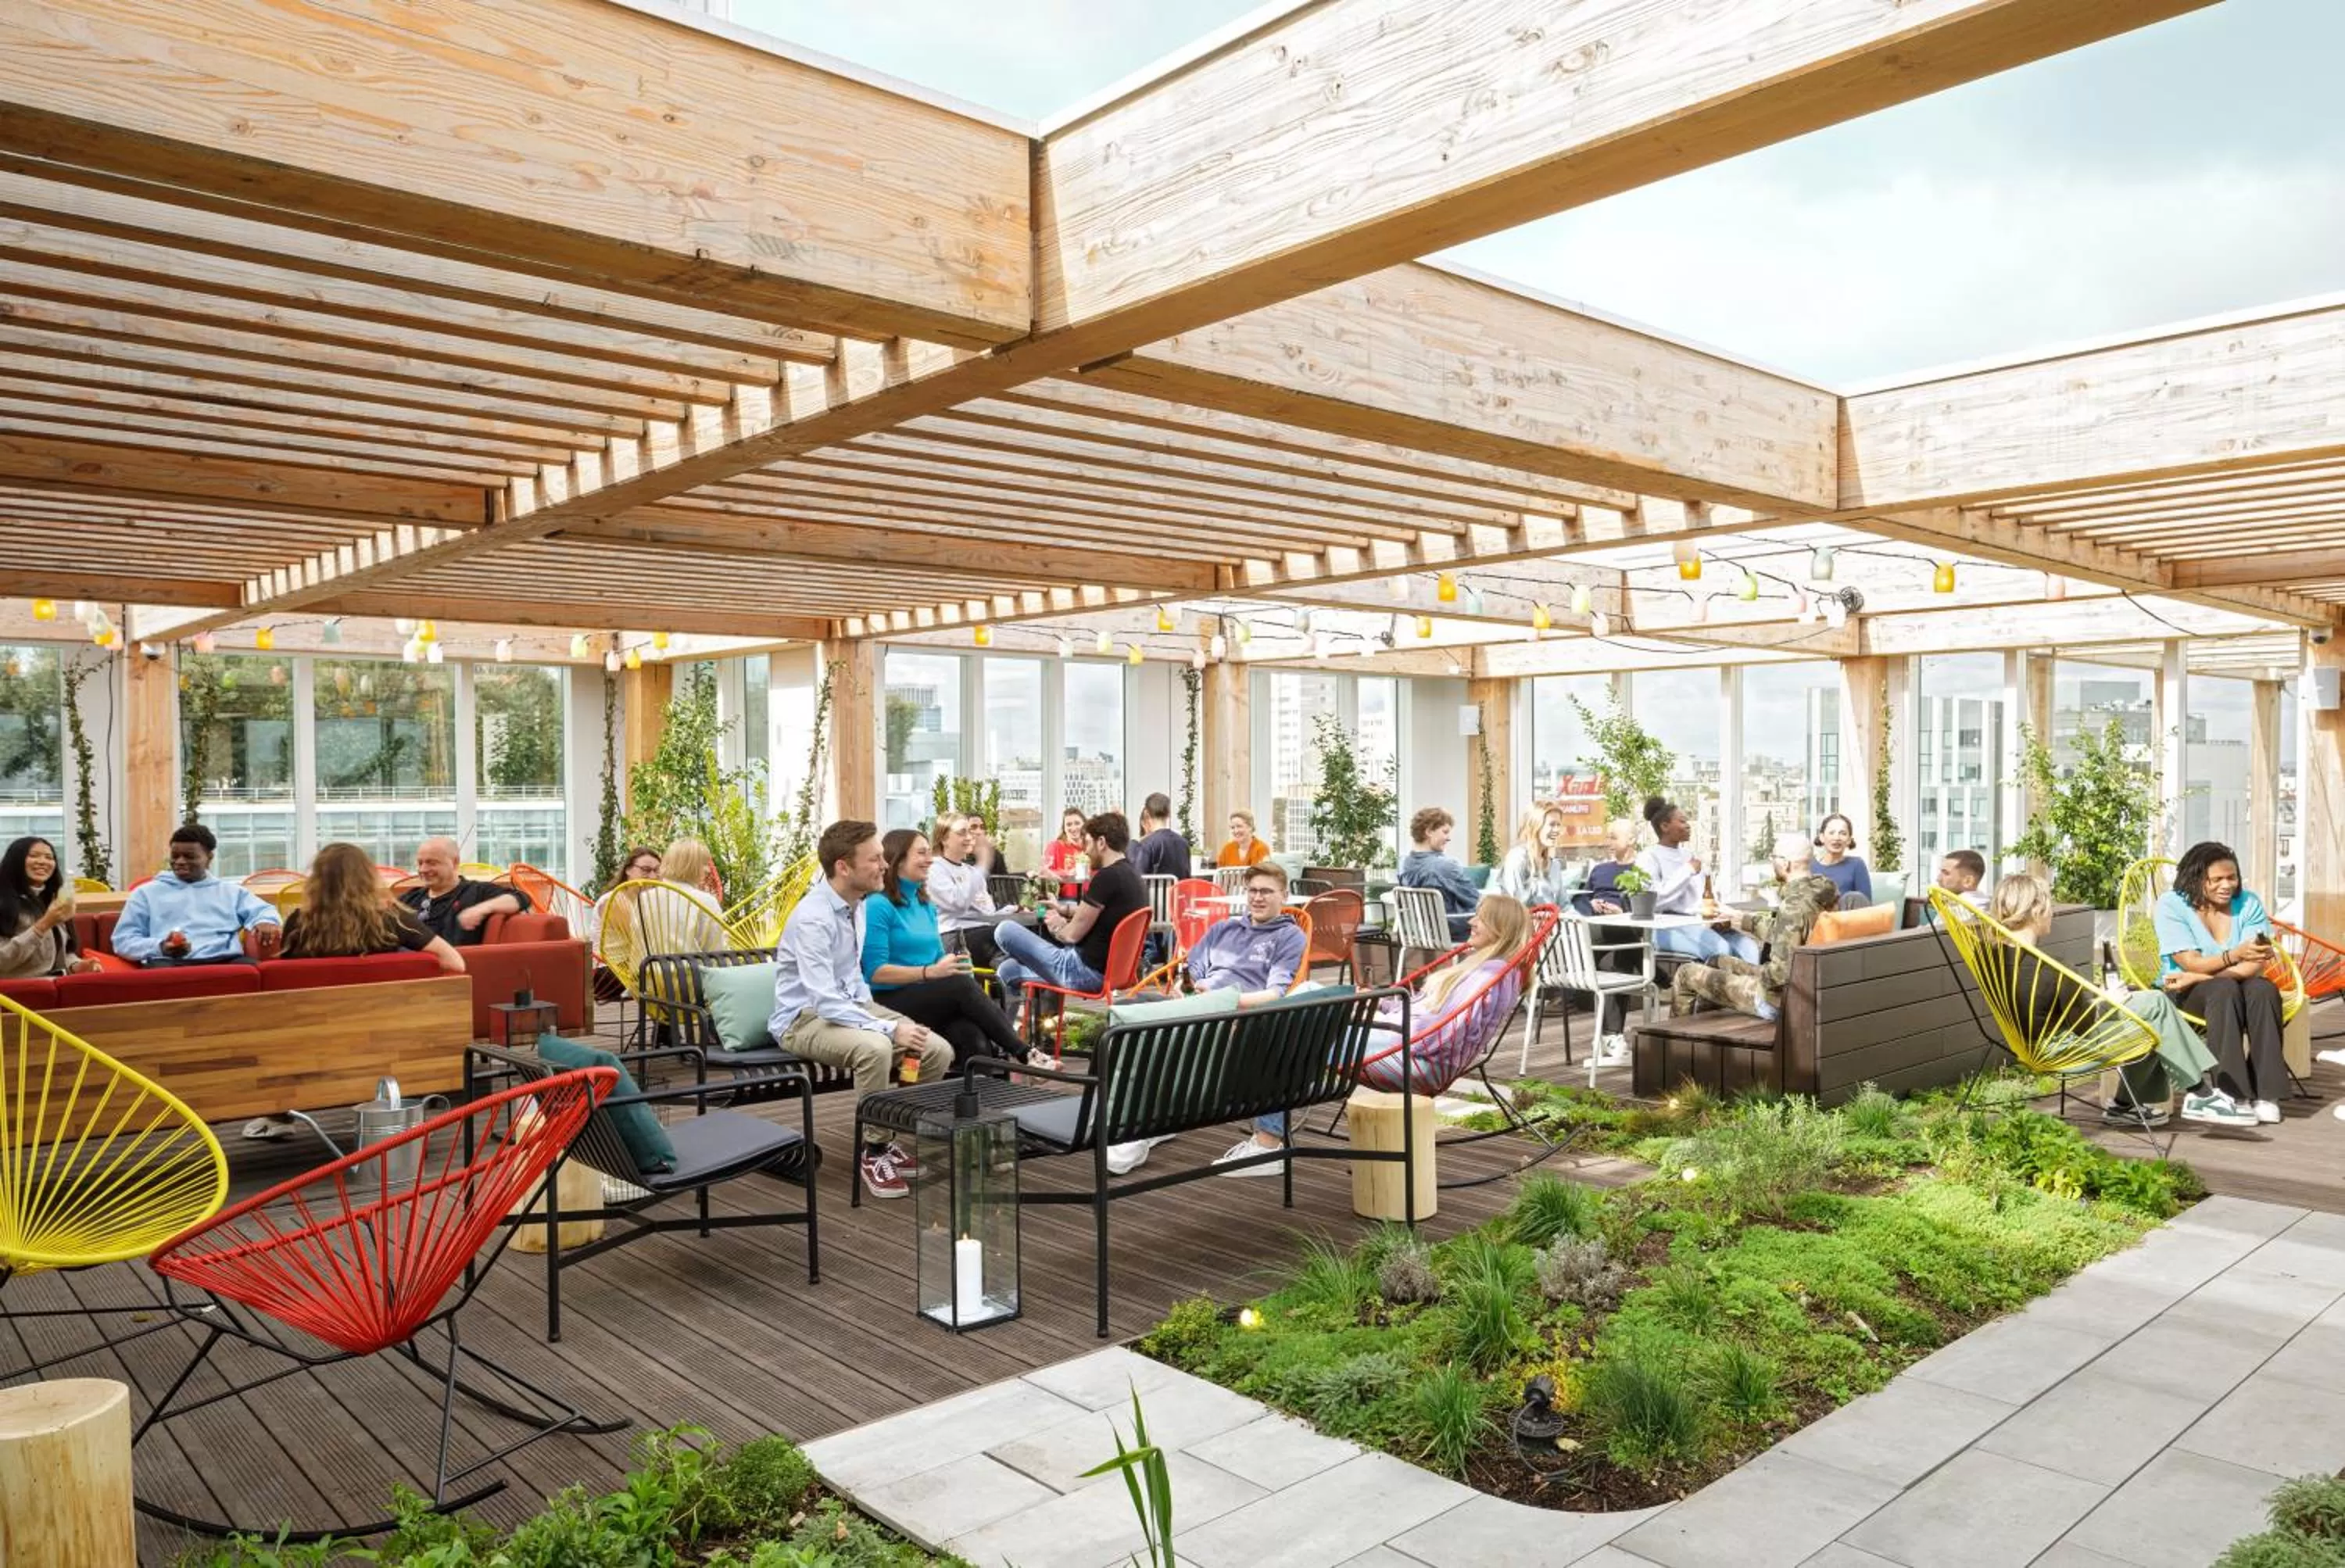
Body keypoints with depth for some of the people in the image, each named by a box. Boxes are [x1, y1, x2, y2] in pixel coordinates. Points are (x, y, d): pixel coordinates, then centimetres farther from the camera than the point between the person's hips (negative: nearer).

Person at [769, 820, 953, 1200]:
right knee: (874, 1048, -37)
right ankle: (871, 1150, -14)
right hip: (805, 1018, -8)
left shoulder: (857, 903, 2)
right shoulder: (813, 918, -25)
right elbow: (824, 1001, -30)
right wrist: (889, 1028, -31)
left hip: (849, 1004, 8)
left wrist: (869, 1008, 5)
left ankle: (886, 1140, 9)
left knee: (938, 1051, -10)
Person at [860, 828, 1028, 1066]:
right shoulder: (878, 905, -8)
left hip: (932, 998, 7)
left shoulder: (926, 905, 17)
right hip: (891, 1001, -7)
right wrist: (930, 972, -23)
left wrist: (952, 964, -4)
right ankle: (1023, 1054, -25)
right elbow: (876, 972, -14)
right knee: (962, 985, -29)